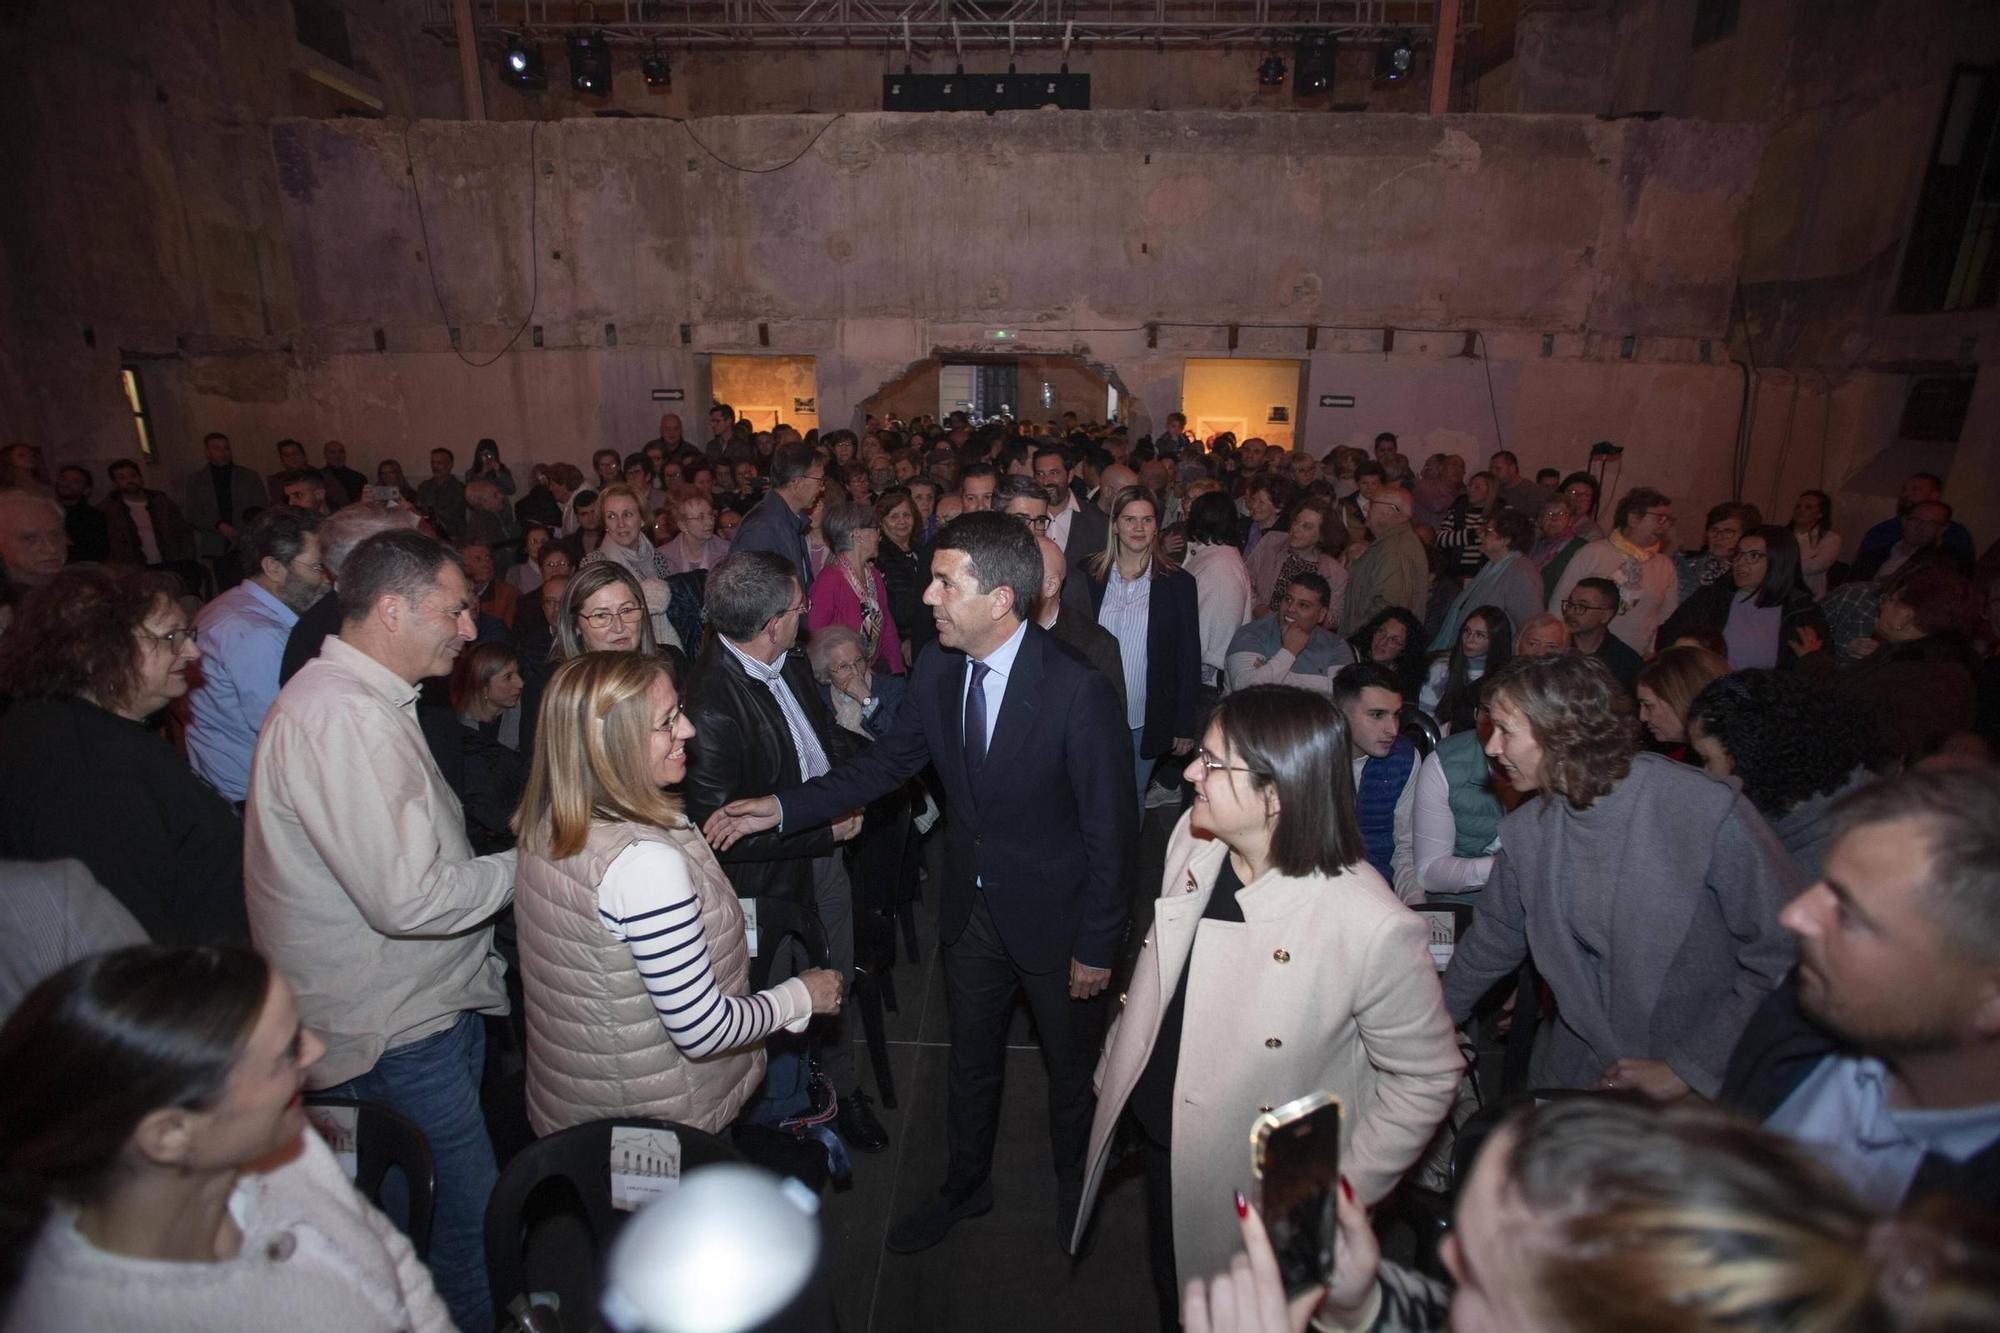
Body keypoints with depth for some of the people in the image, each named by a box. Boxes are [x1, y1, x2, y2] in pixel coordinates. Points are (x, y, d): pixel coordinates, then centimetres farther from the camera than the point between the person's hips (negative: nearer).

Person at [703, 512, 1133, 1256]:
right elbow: (888, 763, 1)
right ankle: (965, 1186, 52)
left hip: (1054, 914, -4)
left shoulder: (1076, 690, -28)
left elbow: (1108, 829, -20)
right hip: (972, 907, 5)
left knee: (1072, 1061, 22)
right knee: (970, 1058, 25)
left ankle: (1076, 1185, 53)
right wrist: (782, 809, -8)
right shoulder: (937, 671, -10)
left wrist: (1097, 947, -14)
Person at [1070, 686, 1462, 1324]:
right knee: (1170, 1295, 29)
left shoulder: (1375, 929, -32)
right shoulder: (1194, 836, -13)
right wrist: (1117, 1062, 13)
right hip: (1155, 1129, 5)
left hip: (1253, 1192, -5)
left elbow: (1428, 1077, -16)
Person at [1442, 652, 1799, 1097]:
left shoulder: (1709, 812, -18)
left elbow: (1787, 960, -15)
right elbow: (1490, 943, 9)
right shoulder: (1527, 831, -4)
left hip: (1706, 1085, -3)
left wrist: (1689, 1070, -13)